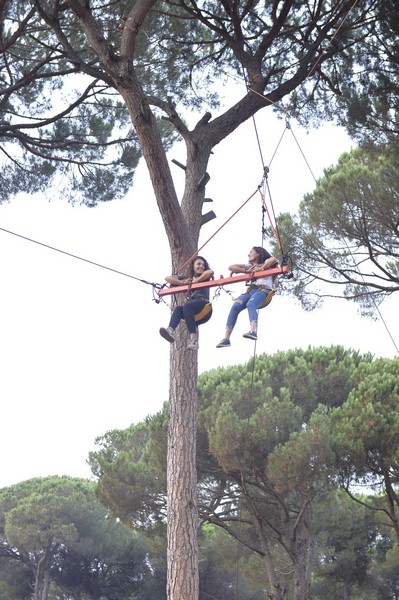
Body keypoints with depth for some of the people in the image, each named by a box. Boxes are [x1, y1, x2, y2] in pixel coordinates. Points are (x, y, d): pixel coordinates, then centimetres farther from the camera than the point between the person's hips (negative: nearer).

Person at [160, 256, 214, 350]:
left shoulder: (204, 277, 17)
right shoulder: (186, 278, 28)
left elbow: (211, 272, -8)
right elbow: (168, 278, 20)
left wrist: (196, 281, -4)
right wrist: (182, 283, 5)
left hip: (204, 307, -4)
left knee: (187, 306, -34)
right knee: (178, 309, -28)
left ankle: (193, 338, -48)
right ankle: (171, 331, -58)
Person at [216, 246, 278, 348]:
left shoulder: (266, 263, 17)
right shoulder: (249, 266, 33)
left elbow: (274, 260, -8)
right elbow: (231, 267, 24)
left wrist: (261, 268, -2)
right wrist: (246, 271, 12)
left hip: (263, 289, -5)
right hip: (251, 289, 5)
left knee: (250, 304, -38)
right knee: (235, 307, -24)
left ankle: (253, 331, -58)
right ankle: (226, 338, -33)